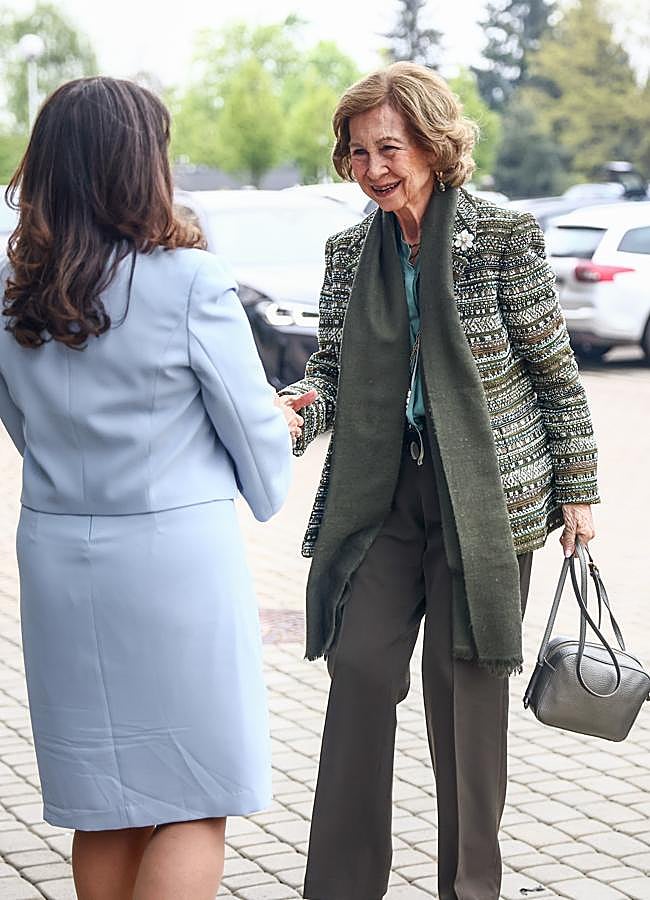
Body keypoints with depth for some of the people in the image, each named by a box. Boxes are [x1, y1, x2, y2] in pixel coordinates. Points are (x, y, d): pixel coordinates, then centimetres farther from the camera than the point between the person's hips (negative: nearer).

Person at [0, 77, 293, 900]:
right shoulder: (189, 281, -13)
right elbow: (253, 427, -4)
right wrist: (267, 490, 17)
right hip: (175, 553, -5)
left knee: (103, 811, 15)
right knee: (195, 804, 5)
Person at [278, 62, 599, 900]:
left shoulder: (503, 236, -7)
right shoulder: (349, 251, 5)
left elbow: (556, 372, -3)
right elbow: (334, 370, 7)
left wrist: (576, 490, -1)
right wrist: (298, 410, -15)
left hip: (488, 499, -3)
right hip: (383, 498, 4)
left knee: (466, 682, 3)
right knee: (360, 667, -2)